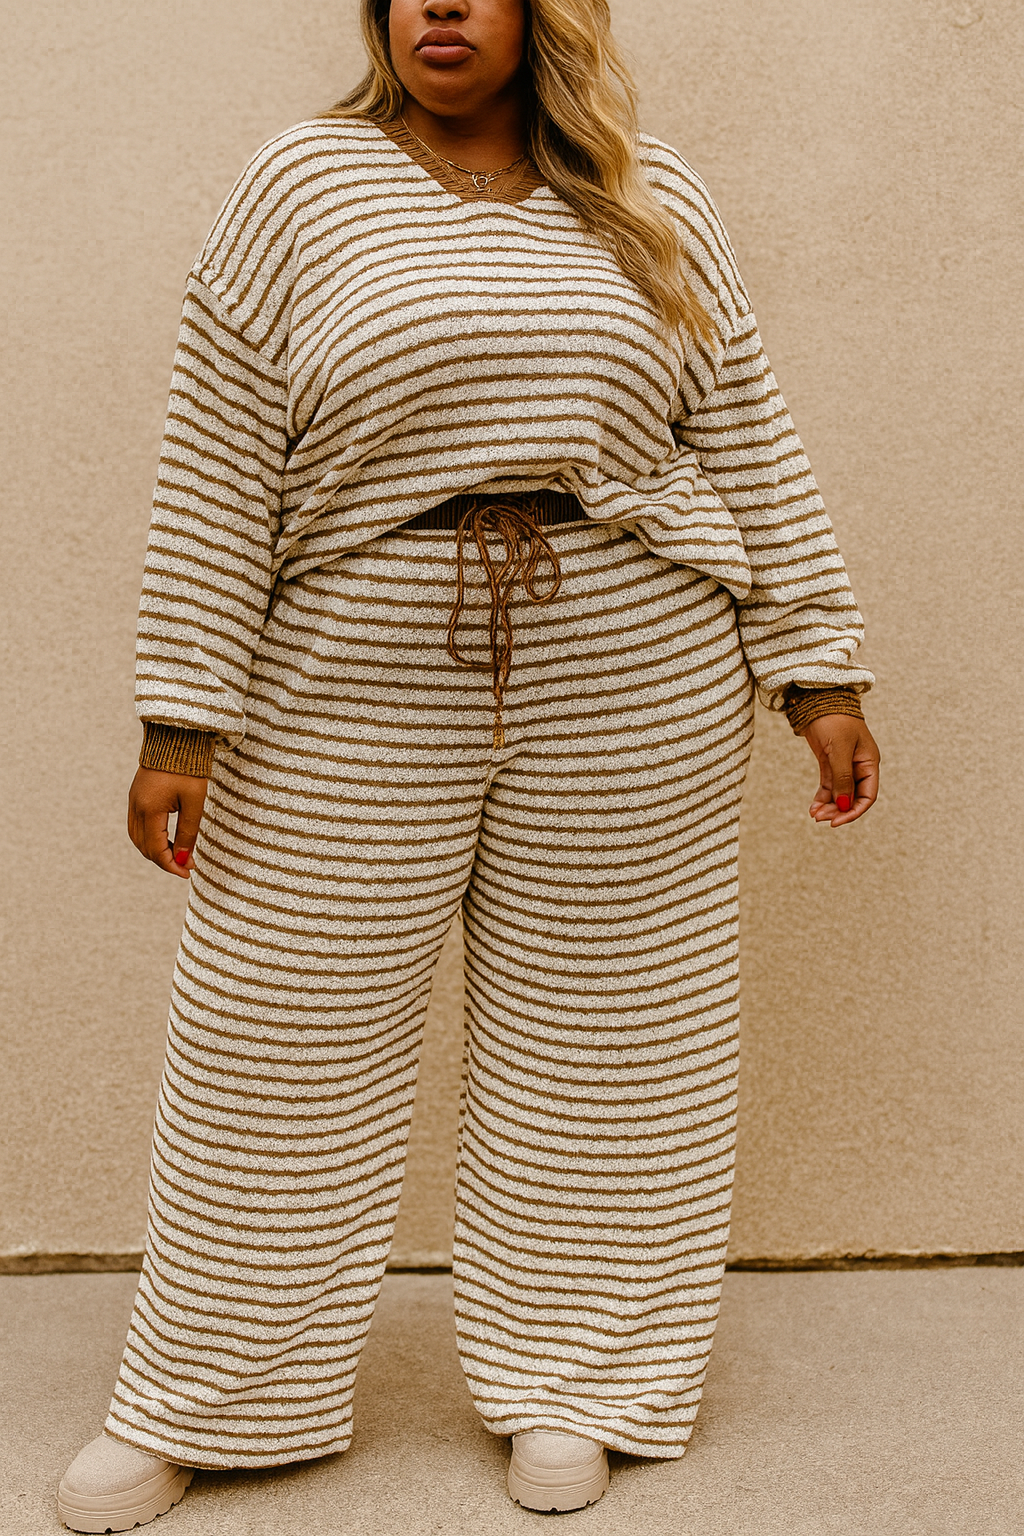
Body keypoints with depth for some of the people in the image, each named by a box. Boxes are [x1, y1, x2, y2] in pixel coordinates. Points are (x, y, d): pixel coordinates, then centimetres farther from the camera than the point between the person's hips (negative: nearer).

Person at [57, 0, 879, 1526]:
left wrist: (819, 674, 4)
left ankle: (562, 1377, 29)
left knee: (595, 1032, 9)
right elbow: (217, 471, -3)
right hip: (354, 687, -1)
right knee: (285, 1039, 7)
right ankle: (193, 1399, 25)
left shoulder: (653, 203, 8)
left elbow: (751, 449, 8)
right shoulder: (300, 185, 1)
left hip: (628, 683, 2)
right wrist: (183, 721, -7)